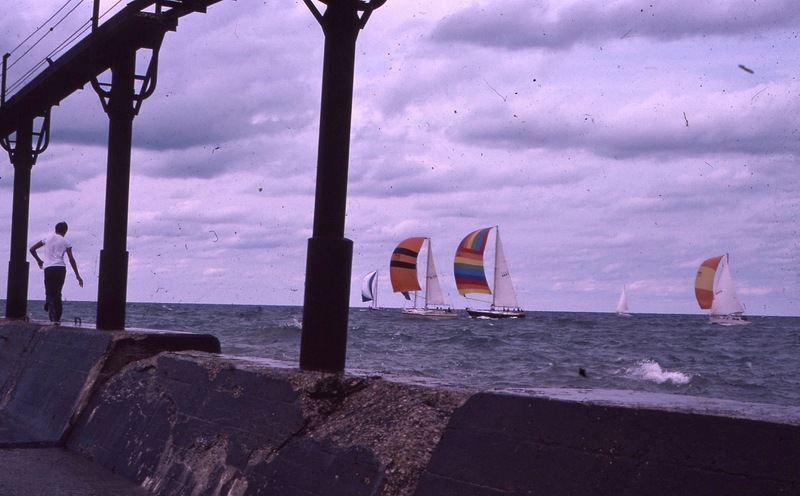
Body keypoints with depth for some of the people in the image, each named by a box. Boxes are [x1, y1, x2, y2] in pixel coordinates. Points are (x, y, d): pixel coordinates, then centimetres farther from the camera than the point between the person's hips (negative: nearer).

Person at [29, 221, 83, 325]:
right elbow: (71, 259, 0)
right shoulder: (65, 242, 8)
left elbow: (32, 249, 16)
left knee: (49, 292, 6)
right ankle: (57, 318, 9)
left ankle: (49, 303, -31)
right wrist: (78, 276, 1)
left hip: (48, 268, 1)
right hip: (60, 268, 0)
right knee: (57, 293, 12)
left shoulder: (47, 239, 14)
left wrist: (39, 260, 31)